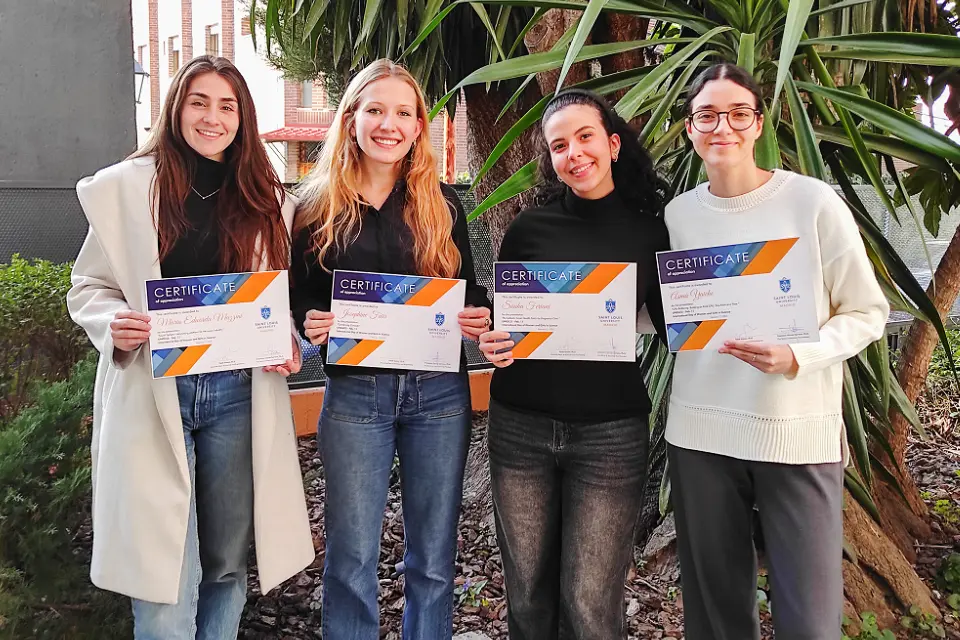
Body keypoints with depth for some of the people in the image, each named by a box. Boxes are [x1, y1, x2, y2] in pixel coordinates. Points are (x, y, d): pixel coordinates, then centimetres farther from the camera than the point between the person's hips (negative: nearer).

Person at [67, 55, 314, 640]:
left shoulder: (268, 200, 9)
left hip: (238, 394, 2)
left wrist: (287, 346, -5)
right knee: (165, 580, -2)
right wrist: (114, 325, -14)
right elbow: (88, 287, 7)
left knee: (226, 564, 13)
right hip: (153, 394, -2)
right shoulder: (126, 186, 3)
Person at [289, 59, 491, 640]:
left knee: (434, 554, 12)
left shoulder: (442, 203, 6)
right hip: (354, 393, -1)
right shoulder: (319, 205, 3)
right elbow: (300, 298, 7)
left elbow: (469, 289, 11)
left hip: (439, 391, 2)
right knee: (352, 558, 6)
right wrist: (314, 323, -15)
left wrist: (479, 317, -11)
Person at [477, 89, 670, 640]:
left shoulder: (649, 232, 1)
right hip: (519, 426, 2)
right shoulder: (530, 228, 2)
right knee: (528, 594, 15)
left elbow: (676, 329, 7)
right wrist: (491, 344, -12)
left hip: (611, 433, -1)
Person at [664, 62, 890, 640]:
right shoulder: (678, 214, 6)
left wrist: (795, 357, -19)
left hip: (798, 434, -3)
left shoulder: (813, 201, -5)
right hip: (699, 433, 3)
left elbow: (868, 312, -2)